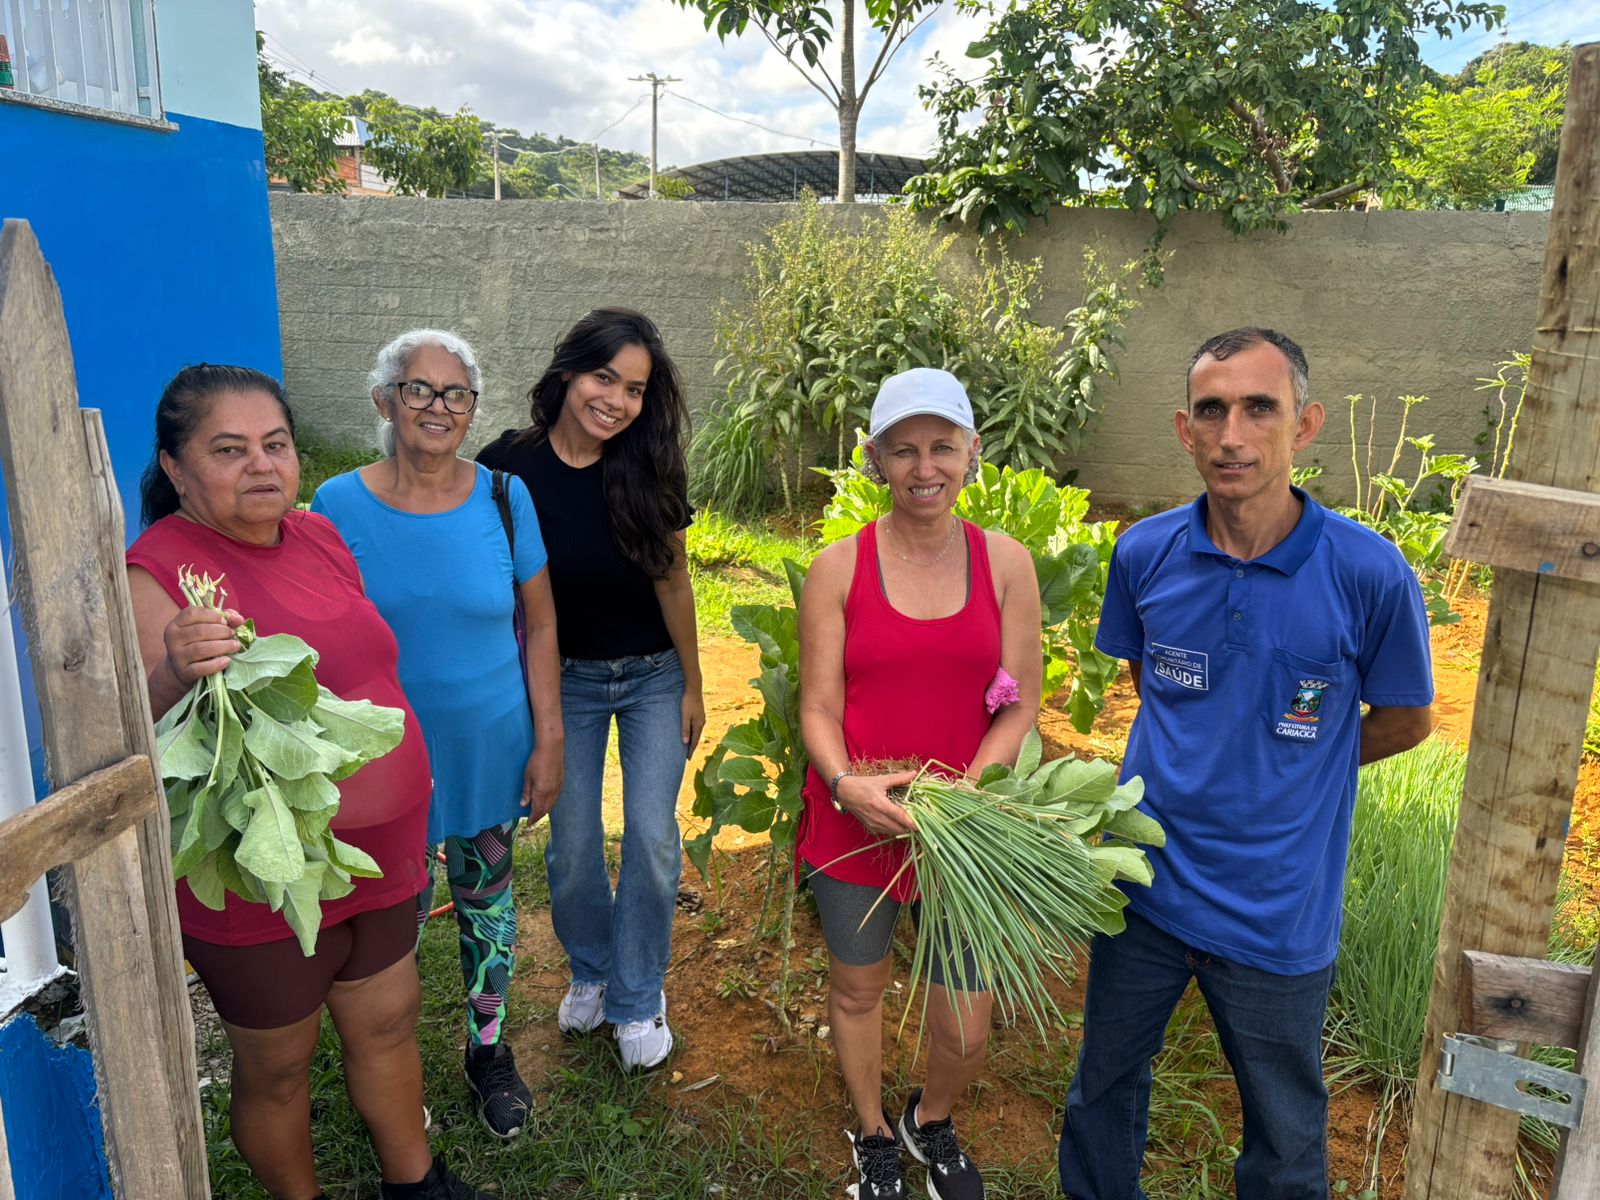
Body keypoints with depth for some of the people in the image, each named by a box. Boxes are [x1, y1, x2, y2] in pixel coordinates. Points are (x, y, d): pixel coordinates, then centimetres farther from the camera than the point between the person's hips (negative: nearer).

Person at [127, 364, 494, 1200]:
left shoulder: (317, 536, 3)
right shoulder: (158, 571, -18)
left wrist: (406, 783, 20)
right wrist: (175, 675, -45)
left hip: (375, 852, 7)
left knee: (387, 1021, 21)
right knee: (277, 1065, 13)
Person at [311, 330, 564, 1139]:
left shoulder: (503, 497, -6)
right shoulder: (339, 505, -9)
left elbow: (539, 625, -1)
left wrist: (548, 743, -3)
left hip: (491, 753, 1)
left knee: (486, 902, 17)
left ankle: (489, 1049, 41)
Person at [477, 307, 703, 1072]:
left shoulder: (646, 471, -14)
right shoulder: (508, 468, -16)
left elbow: (673, 582, -5)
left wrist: (692, 686, 2)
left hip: (652, 677, 0)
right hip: (564, 679, 0)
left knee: (652, 838, -2)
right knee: (572, 847, 6)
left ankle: (638, 999, 20)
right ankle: (590, 972, 36)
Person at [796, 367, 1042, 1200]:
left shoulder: (1006, 563, -3)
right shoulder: (838, 569, -6)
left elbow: (1021, 706, -1)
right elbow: (818, 708, -4)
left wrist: (967, 789, -17)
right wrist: (846, 783, -23)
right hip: (854, 821, 0)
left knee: (967, 1029, 8)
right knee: (857, 988, 18)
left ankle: (931, 1123, 45)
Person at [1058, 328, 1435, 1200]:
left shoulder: (1370, 574, -18)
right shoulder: (1146, 553, -8)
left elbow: (1405, 721, -1)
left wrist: (1290, 769, 1)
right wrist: (1200, 761, 7)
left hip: (1276, 911, -2)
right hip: (1143, 883, 3)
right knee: (1104, 1085, 23)